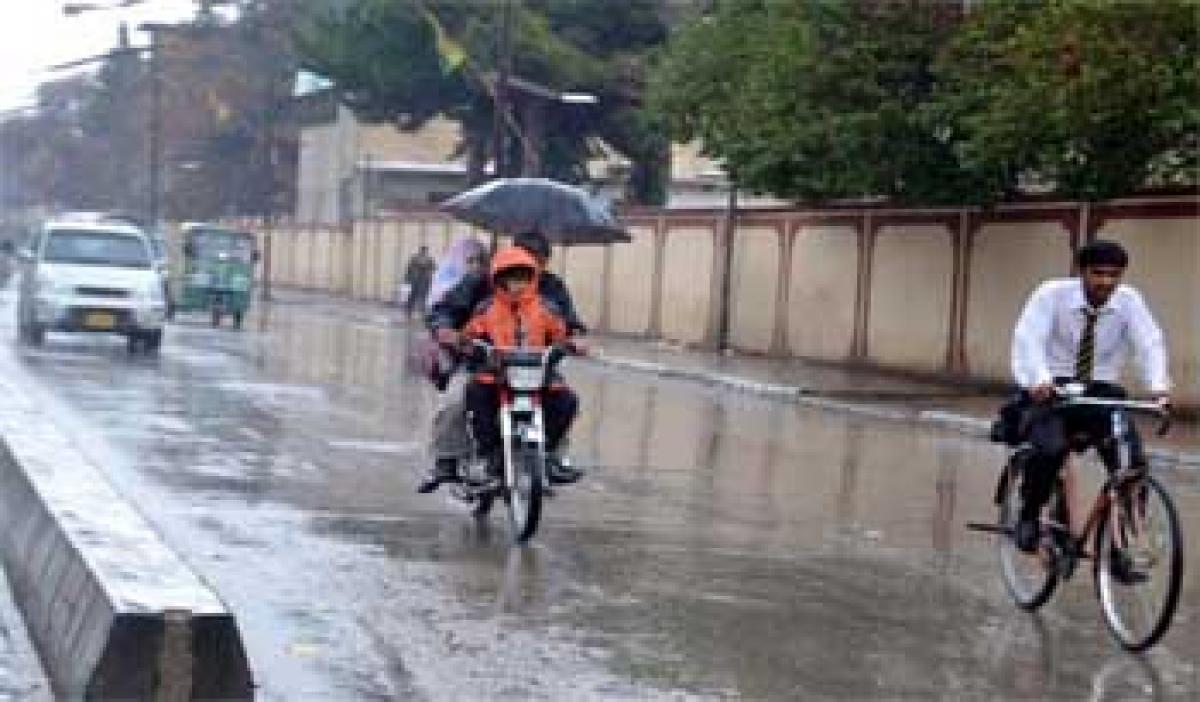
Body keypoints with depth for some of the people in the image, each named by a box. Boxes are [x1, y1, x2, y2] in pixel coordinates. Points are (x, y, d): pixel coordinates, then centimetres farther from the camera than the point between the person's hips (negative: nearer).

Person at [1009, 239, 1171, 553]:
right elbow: (1028, 337, -24)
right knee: (1050, 449, -30)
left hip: (1101, 391, 3)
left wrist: (1159, 386, -37)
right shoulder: (1053, 293, -11)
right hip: (1050, 389, -2)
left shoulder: (1128, 300, -5)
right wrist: (1041, 381, -43)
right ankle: (1028, 517, -3)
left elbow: (1150, 343, -16)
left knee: (1133, 461, -17)